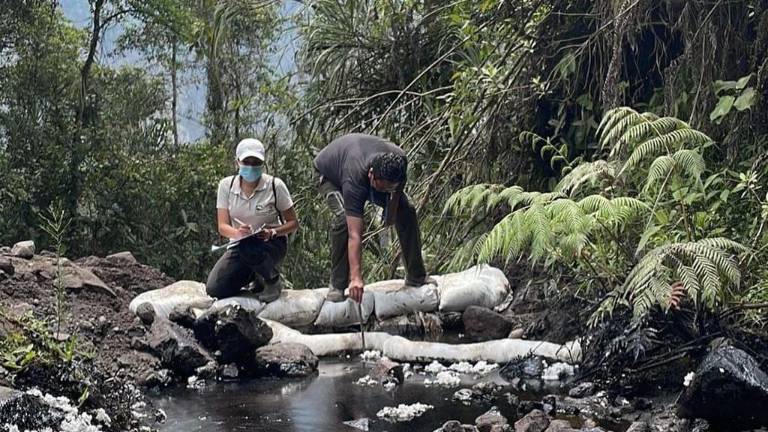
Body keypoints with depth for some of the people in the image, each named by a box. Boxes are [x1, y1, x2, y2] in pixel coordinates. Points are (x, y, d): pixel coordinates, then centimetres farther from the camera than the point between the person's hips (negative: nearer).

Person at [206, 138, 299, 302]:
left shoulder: (275, 185, -12)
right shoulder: (226, 185, -5)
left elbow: (293, 223, -7)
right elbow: (222, 226, -10)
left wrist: (272, 232, -27)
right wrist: (237, 233, -34)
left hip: (272, 243, -3)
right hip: (240, 244, 3)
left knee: (249, 248, -38)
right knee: (215, 290, -15)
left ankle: (273, 280, -6)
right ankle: (254, 276, 16)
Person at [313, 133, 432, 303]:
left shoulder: (400, 161, -32)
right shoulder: (354, 180, -47)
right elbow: (354, 234, -50)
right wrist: (356, 278, -54)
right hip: (330, 172, -5)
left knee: (406, 212, -8)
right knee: (344, 218, -32)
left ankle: (416, 276, 6)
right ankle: (337, 286, -20)